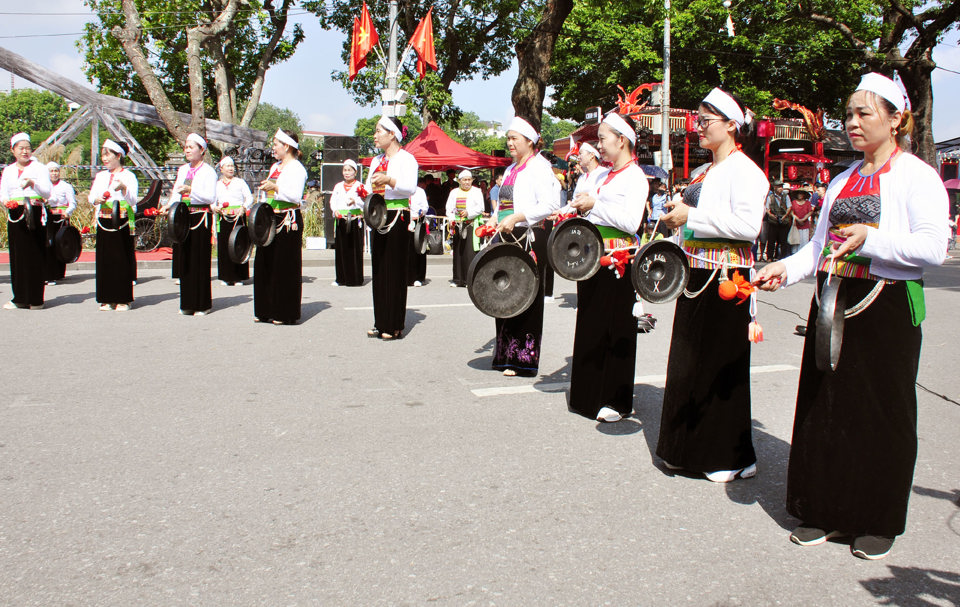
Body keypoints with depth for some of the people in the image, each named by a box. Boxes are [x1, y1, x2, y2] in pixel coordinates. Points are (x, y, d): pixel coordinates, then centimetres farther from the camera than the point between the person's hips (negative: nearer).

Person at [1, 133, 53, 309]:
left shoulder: (39, 168, 4)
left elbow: (47, 192, -5)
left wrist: (33, 183, -22)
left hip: (34, 215, -4)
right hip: (15, 216, 4)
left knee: (34, 256, -6)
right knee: (17, 256, 4)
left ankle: (35, 299, -2)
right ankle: (21, 298, 10)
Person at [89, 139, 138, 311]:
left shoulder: (128, 176, 0)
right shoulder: (100, 176, 16)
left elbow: (133, 202, -11)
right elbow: (91, 197, 12)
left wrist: (124, 188, -28)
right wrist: (97, 200, -10)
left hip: (122, 223, -5)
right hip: (104, 224, 5)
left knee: (122, 260, -4)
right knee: (105, 259, 3)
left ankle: (123, 299, 3)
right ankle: (107, 299, 10)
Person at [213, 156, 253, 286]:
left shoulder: (240, 182, 9)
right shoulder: (217, 184, 15)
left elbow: (249, 198, 3)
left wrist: (243, 207, -15)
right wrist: (214, 207, -8)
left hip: (238, 217, -2)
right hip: (223, 218, 2)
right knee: (223, 247, 0)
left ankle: (238, 276, 0)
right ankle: (225, 277, 8)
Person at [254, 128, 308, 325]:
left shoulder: (297, 169, -8)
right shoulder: (275, 167, 19)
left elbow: (295, 196, -19)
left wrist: (276, 188, -24)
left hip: (288, 221, -9)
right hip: (272, 219, 9)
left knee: (285, 267, -5)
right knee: (265, 263, 9)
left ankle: (285, 313, 3)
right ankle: (266, 310, 18)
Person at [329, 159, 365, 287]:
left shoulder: (359, 186, 5)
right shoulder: (338, 186, 18)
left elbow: (365, 202, -6)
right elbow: (332, 201, 12)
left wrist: (355, 201, -25)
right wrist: (335, 210, -8)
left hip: (355, 220, -4)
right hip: (340, 221, 4)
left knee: (355, 249, -5)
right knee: (341, 249, 4)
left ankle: (355, 279, 0)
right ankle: (341, 278, 10)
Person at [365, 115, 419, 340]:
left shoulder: (406, 158, -5)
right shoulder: (376, 160, 19)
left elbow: (411, 187, -19)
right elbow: (369, 188, 20)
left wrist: (389, 180, -34)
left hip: (398, 217, -8)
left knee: (394, 270, -6)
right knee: (378, 270, 8)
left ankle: (394, 326, 0)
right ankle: (380, 323, 15)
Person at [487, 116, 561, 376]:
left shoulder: (539, 167, -7)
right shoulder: (511, 169, 19)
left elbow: (550, 205, -18)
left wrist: (515, 218, -22)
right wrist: (495, 219, 8)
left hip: (530, 238, -8)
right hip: (508, 238, 8)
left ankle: (523, 358, 3)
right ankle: (506, 353, 19)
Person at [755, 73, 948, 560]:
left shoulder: (917, 176, -3)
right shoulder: (842, 180, 17)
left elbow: (933, 246, -16)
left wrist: (870, 239, -26)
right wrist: (785, 269, 0)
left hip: (887, 306, -6)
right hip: (832, 302, 6)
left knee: (881, 412, 3)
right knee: (825, 406, 8)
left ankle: (878, 522, 17)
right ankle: (826, 510, 21)